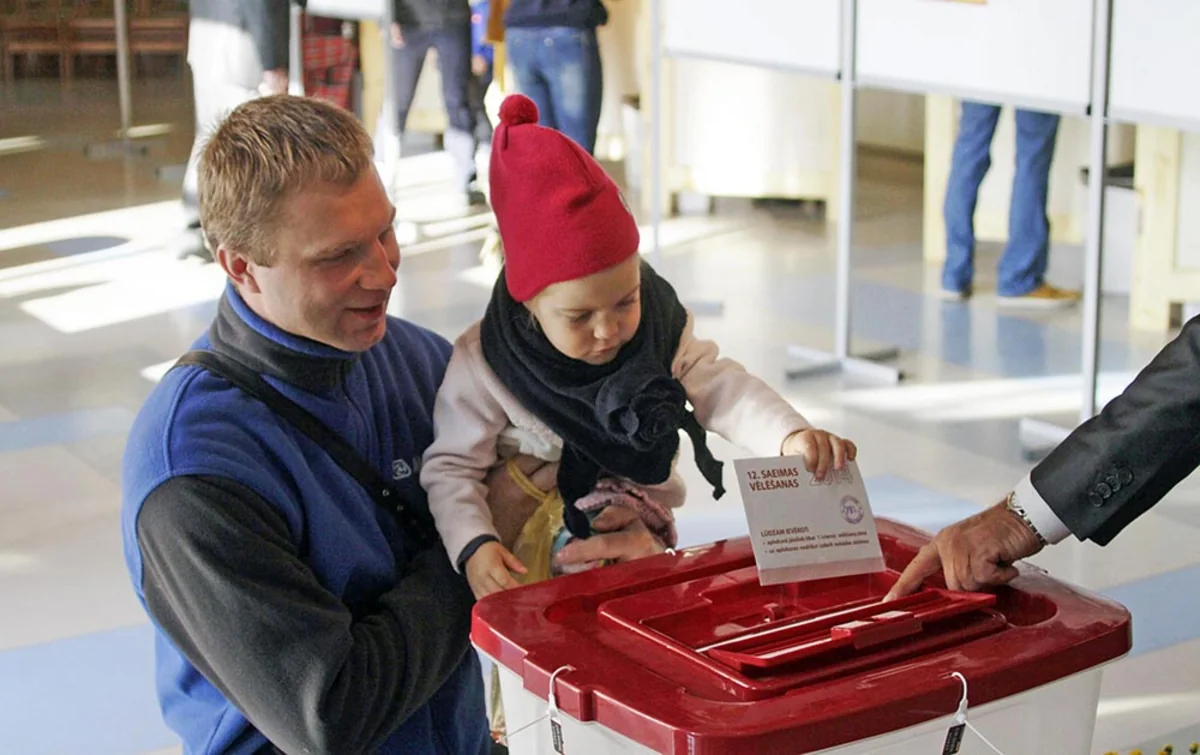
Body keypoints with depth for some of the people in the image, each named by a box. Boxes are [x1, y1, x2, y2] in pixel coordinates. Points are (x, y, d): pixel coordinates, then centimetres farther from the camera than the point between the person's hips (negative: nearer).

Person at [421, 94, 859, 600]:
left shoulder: (661, 329, -4)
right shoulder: (483, 365, -13)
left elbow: (721, 388, -6)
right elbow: (452, 468, -7)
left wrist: (793, 436, -25)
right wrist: (473, 547, -24)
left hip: (642, 539, 4)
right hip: (525, 559, -3)